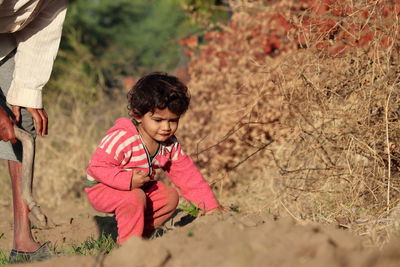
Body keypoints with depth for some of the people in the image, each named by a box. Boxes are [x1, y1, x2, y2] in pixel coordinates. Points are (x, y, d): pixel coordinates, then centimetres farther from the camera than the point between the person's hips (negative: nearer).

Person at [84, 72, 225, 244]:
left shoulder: (170, 144, -6)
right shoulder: (122, 139, -31)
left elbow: (187, 175, -1)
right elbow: (97, 167, -31)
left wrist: (211, 205, -6)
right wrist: (128, 180, -42)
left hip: (140, 188, 8)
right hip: (101, 189, -8)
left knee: (170, 197, 2)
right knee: (135, 198, -32)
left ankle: (140, 234, 9)